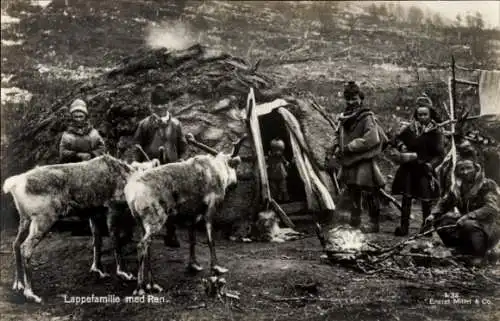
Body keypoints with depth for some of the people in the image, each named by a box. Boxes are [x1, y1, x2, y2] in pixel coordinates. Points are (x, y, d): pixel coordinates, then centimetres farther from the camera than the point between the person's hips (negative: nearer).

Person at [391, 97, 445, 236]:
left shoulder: (436, 133, -4)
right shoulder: (410, 129, 4)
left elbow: (440, 155, -8)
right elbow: (398, 138, 20)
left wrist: (430, 165, -23)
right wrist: (402, 146, -2)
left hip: (424, 171, -3)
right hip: (408, 169, 3)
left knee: (426, 201, 2)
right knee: (406, 198, 4)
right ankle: (404, 227, 11)